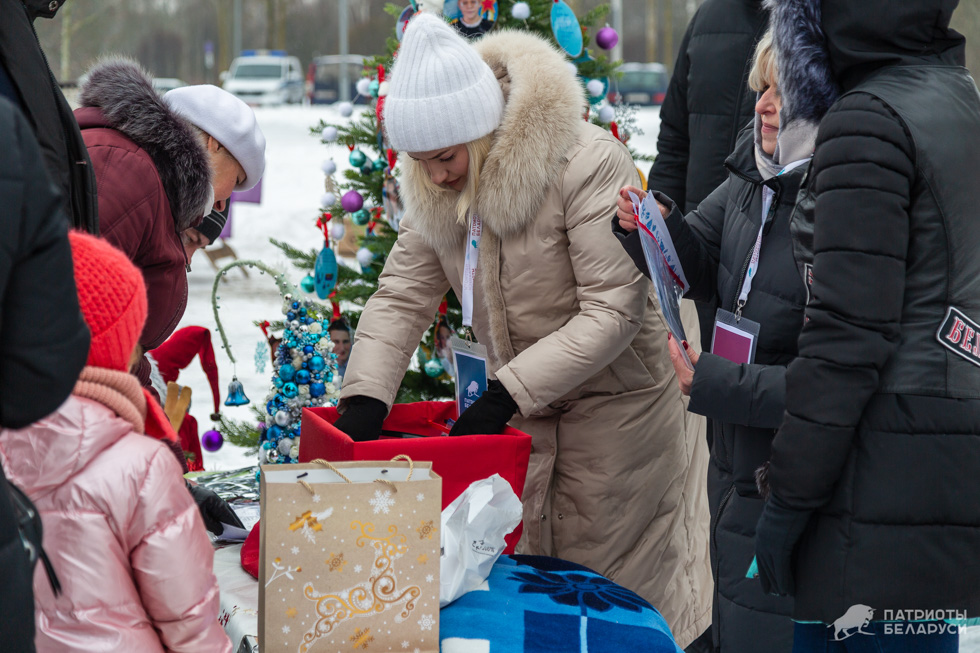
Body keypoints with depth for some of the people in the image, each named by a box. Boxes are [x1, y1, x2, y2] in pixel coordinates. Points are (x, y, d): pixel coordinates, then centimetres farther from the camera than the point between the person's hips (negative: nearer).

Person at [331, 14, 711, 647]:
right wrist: (364, 399, -14)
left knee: (609, 584, 3)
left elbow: (613, 310, -26)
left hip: (617, 401, -6)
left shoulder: (588, 161, -26)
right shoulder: (437, 189, -4)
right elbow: (402, 295, 1)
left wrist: (504, 394, -28)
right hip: (524, 406, 6)